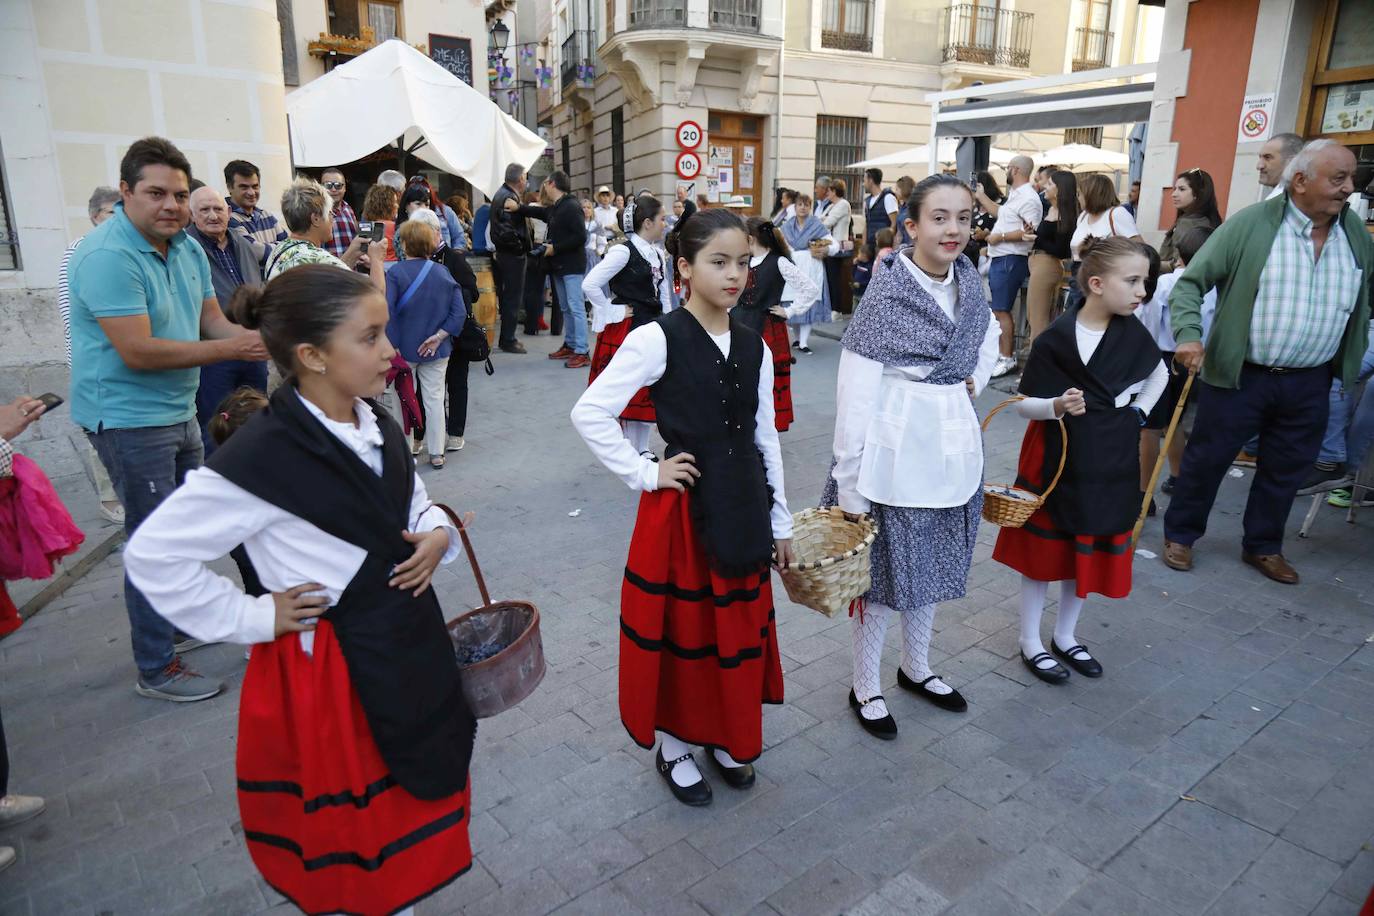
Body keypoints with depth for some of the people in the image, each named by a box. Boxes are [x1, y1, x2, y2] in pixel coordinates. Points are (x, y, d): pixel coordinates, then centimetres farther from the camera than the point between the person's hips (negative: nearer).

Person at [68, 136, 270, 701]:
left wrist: (260, 338, -14)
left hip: (178, 411, 9)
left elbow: (214, 321, 6)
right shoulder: (107, 256, -21)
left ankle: (178, 626, 42)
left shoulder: (187, 248, 5)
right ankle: (156, 670, 14)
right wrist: (231, 349, -25)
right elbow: (138, 352, -27)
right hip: (128, 419, -9)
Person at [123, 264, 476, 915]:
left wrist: (436, 533, -7)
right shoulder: (262, 456, -24)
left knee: (406, 804, 26)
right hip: (328, 668, -7)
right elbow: (153, 555, -17)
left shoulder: (375, 423, -1)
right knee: (346, 842, 16)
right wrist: (254, 619, -15)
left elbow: (414, 504, 14)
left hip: (408, 645, 7)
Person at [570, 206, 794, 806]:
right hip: (680, 507, -5)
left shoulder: (754, 347, 5)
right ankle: (674, 747, 32)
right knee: (682, 628, 8)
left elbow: (765, 437, 10)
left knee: (740, 627, 16)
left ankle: (727, 738, 39)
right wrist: (644, 474, -12)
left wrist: (780, 522, 12)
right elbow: (589, 413, -15)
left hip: (743, 507, 5)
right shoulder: (658, 339, -13)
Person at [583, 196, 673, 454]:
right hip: (626, 331, -8)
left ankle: (642, 452, 26)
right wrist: (613, 312, -13)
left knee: (647, 394, 13)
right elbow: (590, 284, -20)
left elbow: (665, 297, 17)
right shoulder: (624, 251, -14)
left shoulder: (658, 255, 10)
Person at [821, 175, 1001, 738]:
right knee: (881, 571, 6)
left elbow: (988, 337, 27)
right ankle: (866, 687, 26)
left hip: (952, 452, 6)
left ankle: (916, 668, 41)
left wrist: (974, 382, 8)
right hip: (894, 456, -6)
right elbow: (854, 399, -16)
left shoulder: (970, 286, 3)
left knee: (931, 566, 19)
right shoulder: (886, 296, -15)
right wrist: (849, 486, -17)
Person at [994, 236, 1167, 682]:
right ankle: (1030, 643, 23)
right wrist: (1058, 406, -30)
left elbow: (1159, 373, 18)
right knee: (1044, 550, 7)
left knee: (1091, 551, 15)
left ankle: (1065, 637, 34)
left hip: (1111, 461, 5)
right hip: (1058, 459, -5)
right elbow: (1024, 404, -11)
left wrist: (1138, 413, 6)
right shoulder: (1055, 340, -17)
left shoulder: (1132, 332, -2)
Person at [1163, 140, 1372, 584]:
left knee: (1286, 471, 14)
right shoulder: (1250, 224, -10)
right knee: (1206, 460, 6)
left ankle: (1263, 546, 31)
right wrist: (1189, 334, -24)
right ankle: (1180, 534, 23)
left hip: (1308, 384, 5)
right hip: (1238, 376, -4)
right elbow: (1190, 283, -10)